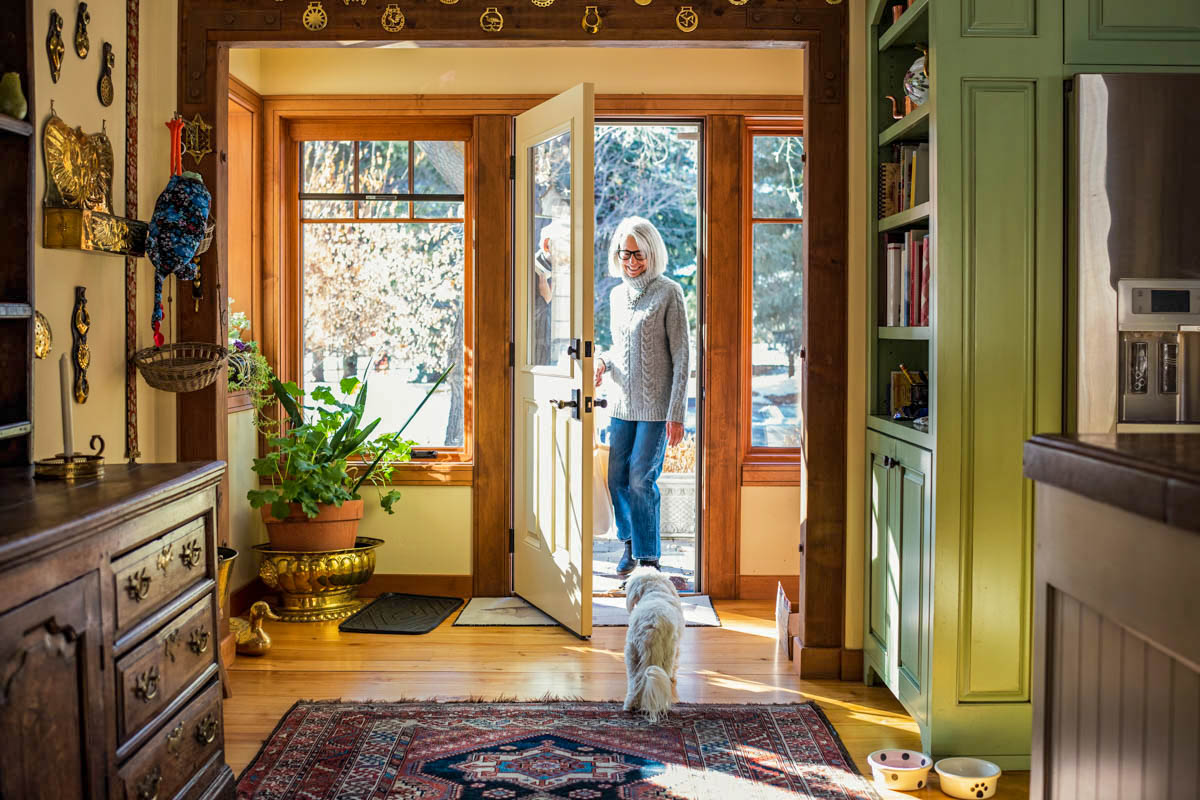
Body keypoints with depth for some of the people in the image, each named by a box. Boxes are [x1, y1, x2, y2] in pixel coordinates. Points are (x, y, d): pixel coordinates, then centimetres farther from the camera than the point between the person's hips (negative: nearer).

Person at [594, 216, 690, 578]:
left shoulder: (669, 293, -6)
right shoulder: (617, 295, 11)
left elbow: (681, 355, -9)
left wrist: (676, 413, -14)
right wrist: (603, 362, -1)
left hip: (656, 405, -5)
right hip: (621, 402, 5)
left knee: (640, 480, -8)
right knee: (617, 477, 7)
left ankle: (649, 557, 5)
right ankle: (630, 544, 29)